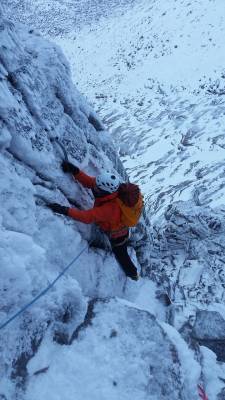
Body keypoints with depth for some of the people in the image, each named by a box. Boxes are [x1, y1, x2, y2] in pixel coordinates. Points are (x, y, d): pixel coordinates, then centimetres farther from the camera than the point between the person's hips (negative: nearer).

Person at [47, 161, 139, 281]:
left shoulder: (110, 208, -48)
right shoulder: (109, 187, -26)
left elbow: (88, 217, -52)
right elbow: (89, 181, -20)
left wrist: (65, 210, -59)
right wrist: (75, 171, -36)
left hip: (116, 235, -6)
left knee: (120, 254, 22)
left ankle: (133, 274, 50)